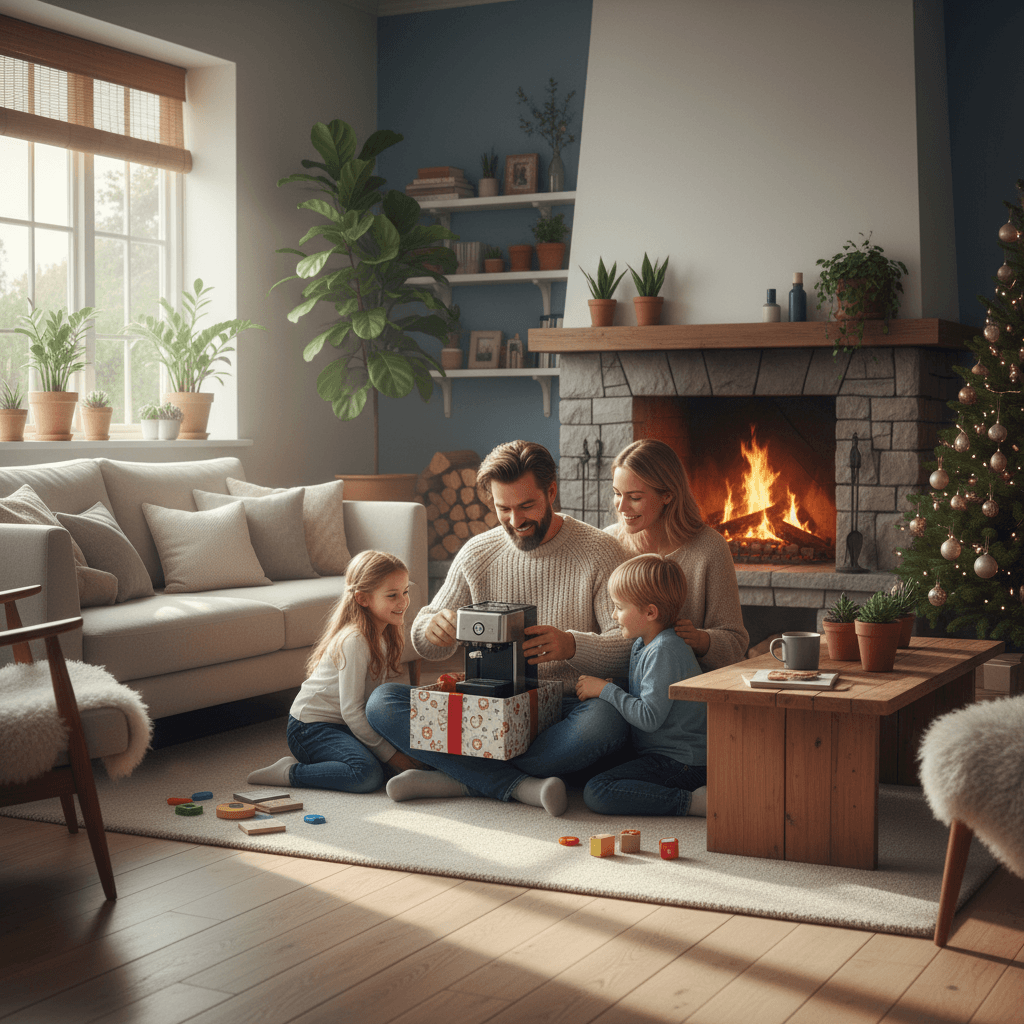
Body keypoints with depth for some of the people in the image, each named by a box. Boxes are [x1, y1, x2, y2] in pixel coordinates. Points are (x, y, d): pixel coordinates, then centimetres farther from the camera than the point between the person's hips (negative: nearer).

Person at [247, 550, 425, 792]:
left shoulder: (383, 635, 6)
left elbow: (372, 695, 11)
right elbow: (351, 711, -23)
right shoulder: (354, 641, -23)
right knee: (367, 775, -29)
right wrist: (390, 754, -20)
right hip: (310, 728, -10)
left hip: (345, 725, 10)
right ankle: (290, 773, -11)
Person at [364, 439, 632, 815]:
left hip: (566, 707, -3)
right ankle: (520, 785, -26)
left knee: (606, 721, -38)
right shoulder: (476, 553, 7)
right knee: (382, 702, -16)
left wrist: (571, 645, -31)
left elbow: (630, 646, -11)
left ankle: (458, 777, -26)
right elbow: (430, 649, 11)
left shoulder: (599, 551, -4)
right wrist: (430, 628, -15)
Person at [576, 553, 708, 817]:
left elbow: (649, 718, -22)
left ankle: (695, 801, -21)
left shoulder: (664, 651, -18)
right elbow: (640, 697, 17)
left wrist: (605, 690, -13)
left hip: (681, 763, -11)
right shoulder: (643, 643, 13)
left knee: (597, 794, -22)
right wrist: (605, 689, 1)